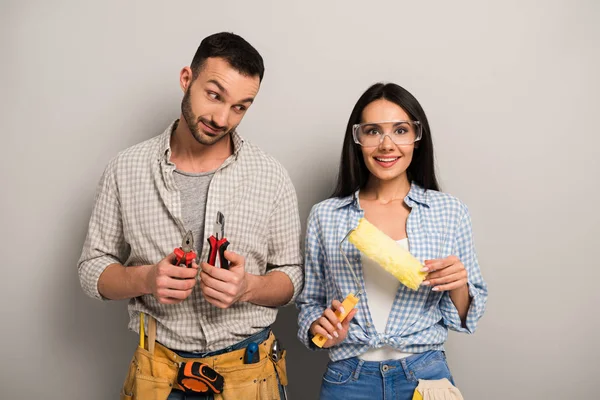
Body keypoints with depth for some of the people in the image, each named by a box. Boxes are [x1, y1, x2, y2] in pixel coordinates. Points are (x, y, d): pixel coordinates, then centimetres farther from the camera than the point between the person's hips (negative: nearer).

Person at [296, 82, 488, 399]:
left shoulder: (450, 212, -3)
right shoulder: (324, 216, -3)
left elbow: (462, 318, 4)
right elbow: (310, 302, 8)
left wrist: (458, 287, -16)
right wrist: (319, 328, -12)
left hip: (425, 374, 0)